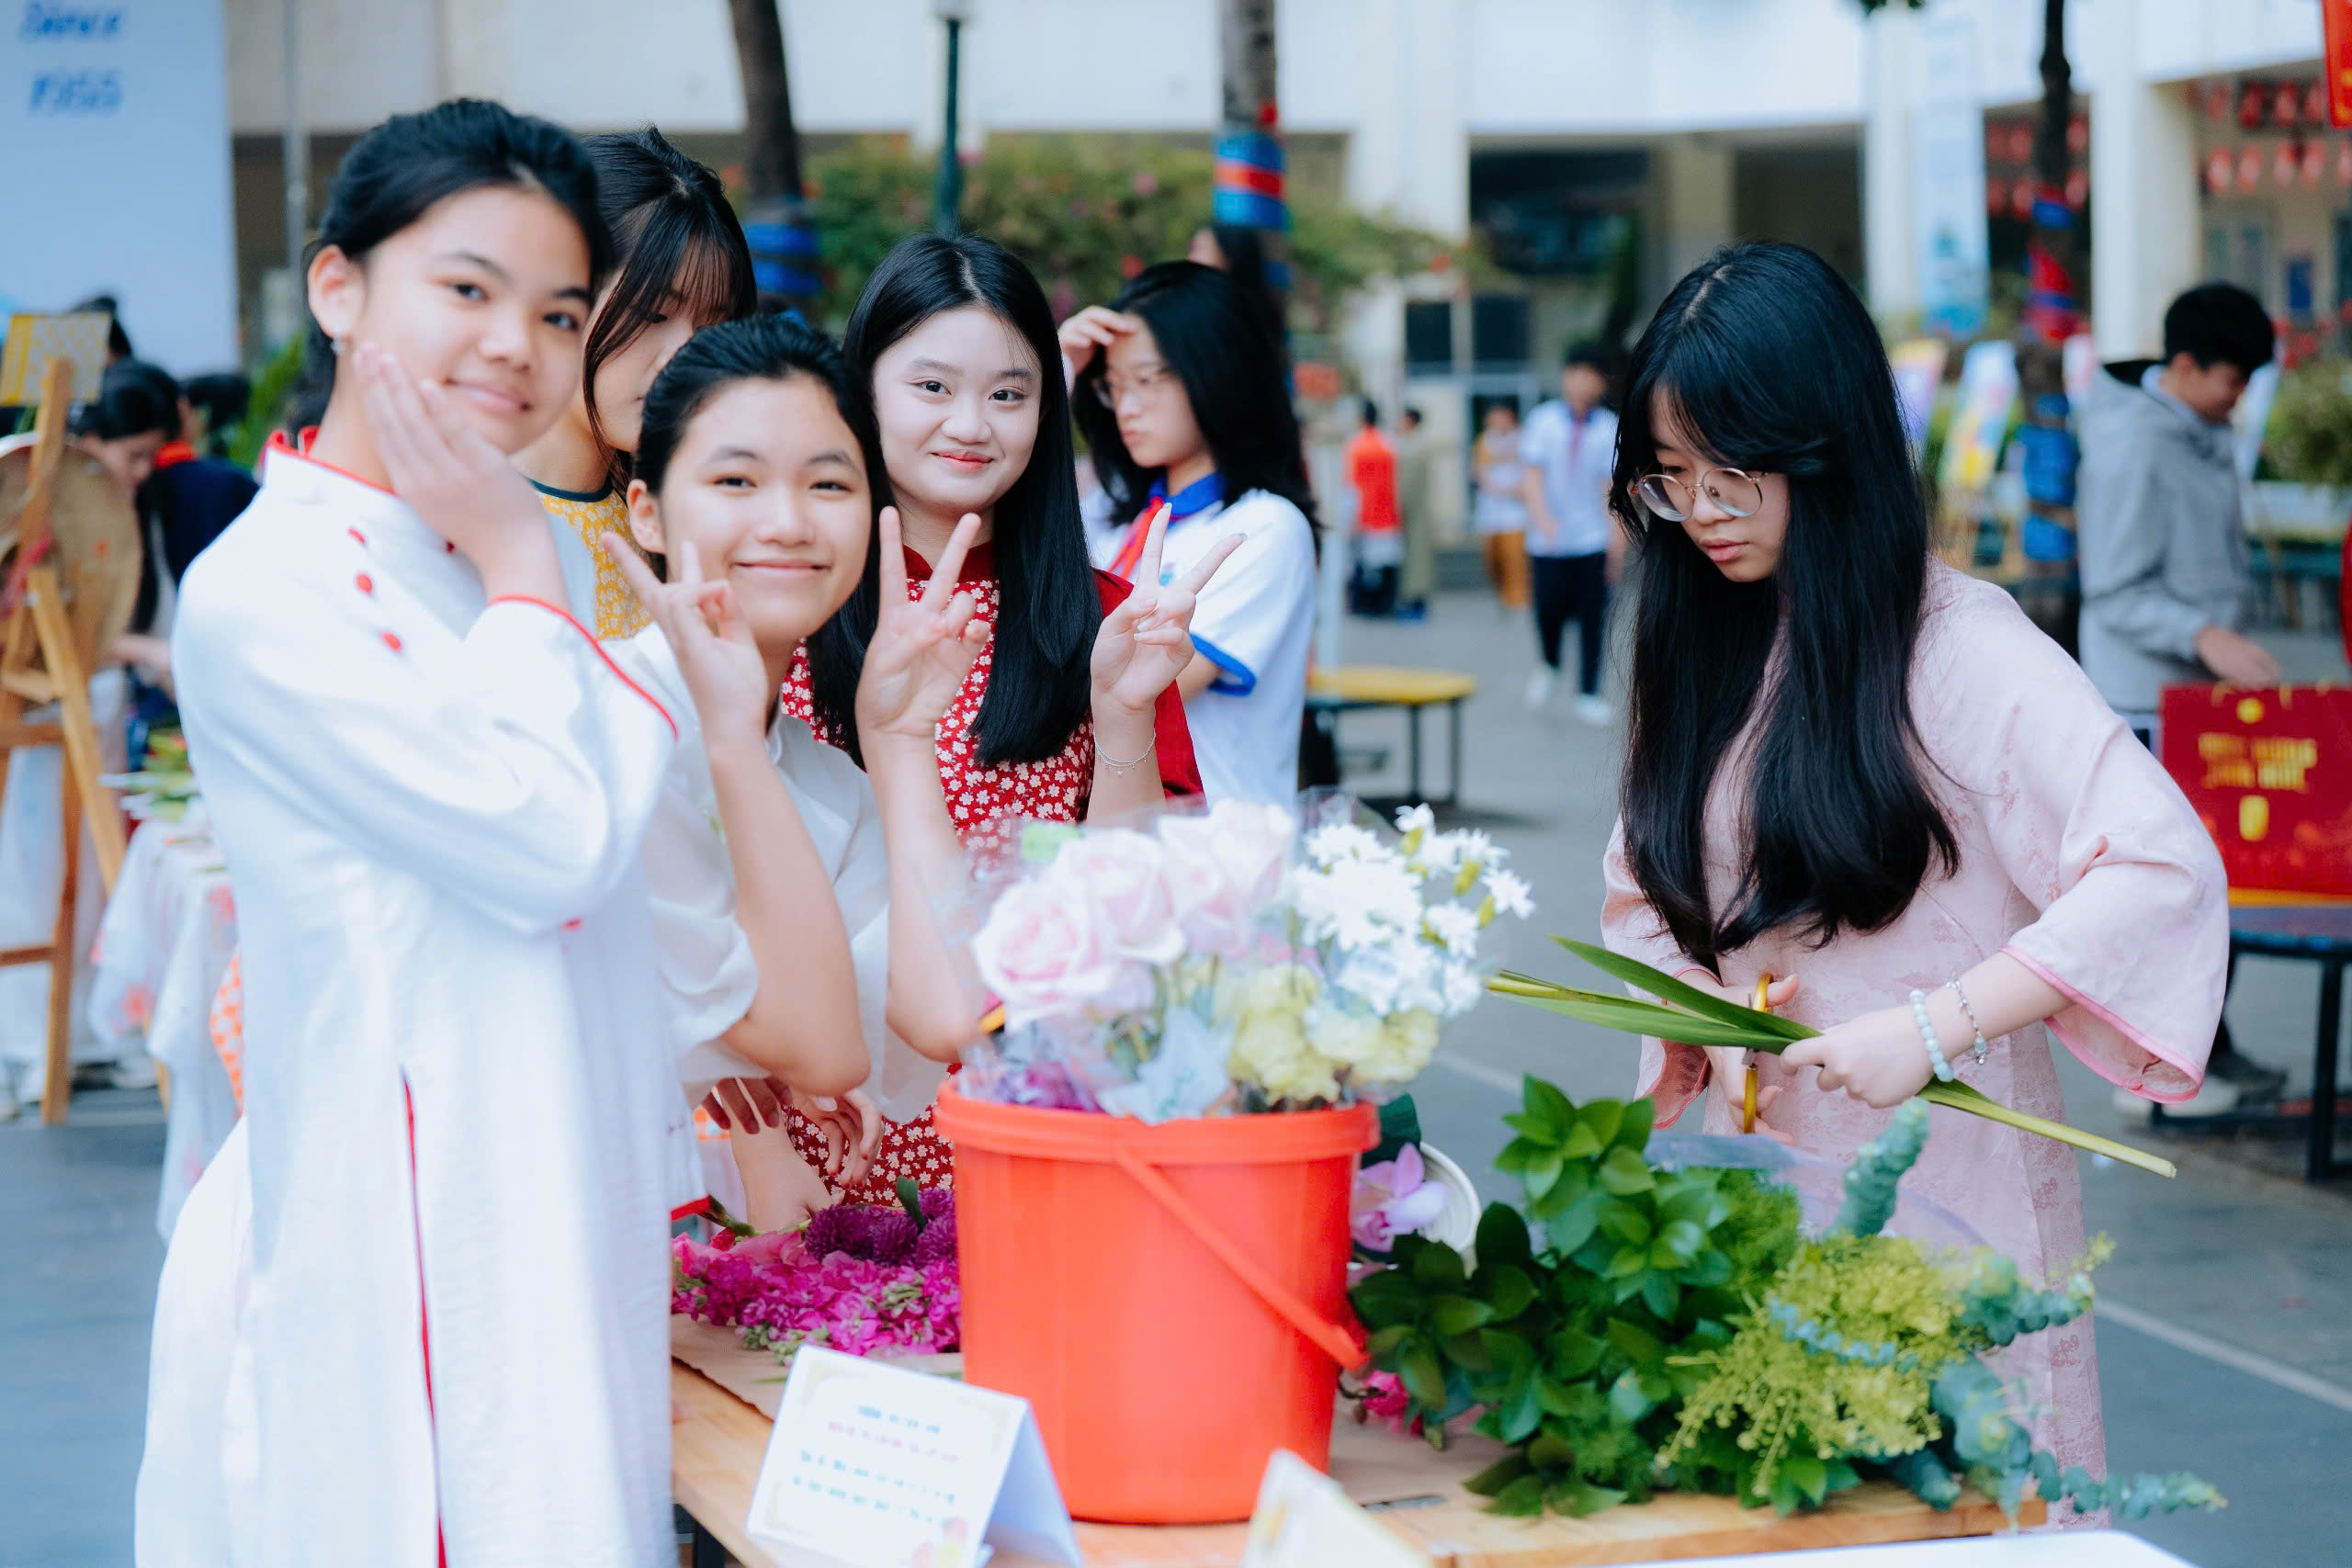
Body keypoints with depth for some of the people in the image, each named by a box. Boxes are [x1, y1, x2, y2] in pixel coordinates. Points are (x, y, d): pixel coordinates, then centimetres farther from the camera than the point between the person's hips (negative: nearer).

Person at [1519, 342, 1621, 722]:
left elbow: (1611, 485, -1)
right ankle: (1549, 665, 29)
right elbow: (1532, 476, -5)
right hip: (1549, 540, 0)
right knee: (1549, 609, -2)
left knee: (1592, 616, -2)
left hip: (1593, 538, 0)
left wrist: (1616, 534, -11)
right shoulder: (1543, 420, 0)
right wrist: (1543, 519, -21)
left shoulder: (1609, 427, 1)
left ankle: (1589, 694, 6)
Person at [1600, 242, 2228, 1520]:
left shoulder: (1958, 646, -13)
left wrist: (1936, 1026, -24)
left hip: (1946, 1185, -6)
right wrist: (1712, 1012, -4)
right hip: (1762, 1168, 6)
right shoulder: (1704, 648, 8)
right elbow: (1647, 891, 17)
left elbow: (2166, 867, -22)